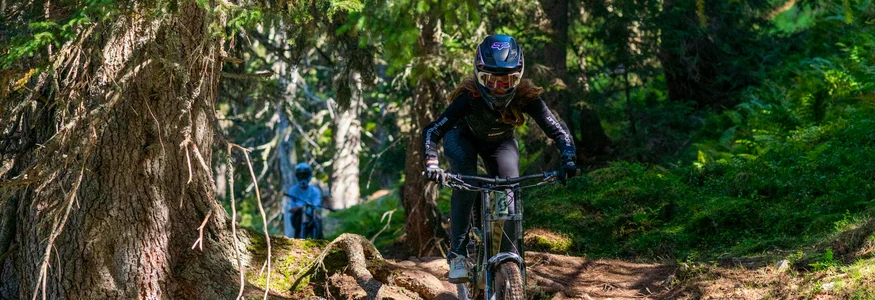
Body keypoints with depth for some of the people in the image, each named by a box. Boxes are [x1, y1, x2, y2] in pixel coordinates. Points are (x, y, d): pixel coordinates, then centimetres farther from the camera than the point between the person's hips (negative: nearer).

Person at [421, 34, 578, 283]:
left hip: (500, 143, 3)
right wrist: (432, 163, -55)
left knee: (510, 191, -17)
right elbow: (432, 131, -38)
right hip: (464, 138, -3)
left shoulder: (525, 97, -33)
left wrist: (567, 160, -48)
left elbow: (558, 131, -31)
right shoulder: (469, 97, -38)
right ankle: (457, 253, -23)